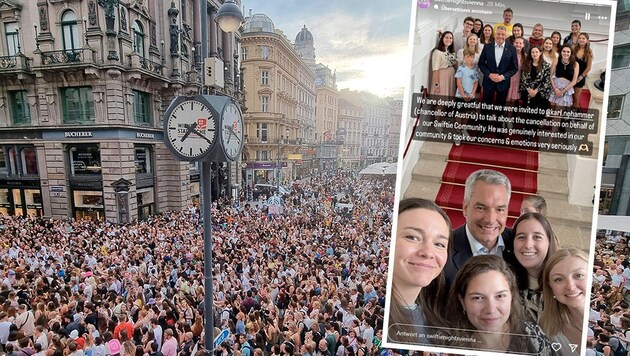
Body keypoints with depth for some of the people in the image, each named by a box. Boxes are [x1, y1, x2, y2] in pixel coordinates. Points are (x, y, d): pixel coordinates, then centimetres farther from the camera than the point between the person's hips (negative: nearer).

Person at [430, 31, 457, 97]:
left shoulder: (452, 52, 14)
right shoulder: (437, 52, -11)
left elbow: (454, 66, 17)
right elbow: (435, 70, -15)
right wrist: (436, 84, -18)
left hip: (451, 78, 7)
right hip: (441, 78, -7)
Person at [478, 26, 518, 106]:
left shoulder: (512, 49, 0)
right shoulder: (487, 47, 1)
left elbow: (515, 67, 1)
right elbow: (481, 63, 2)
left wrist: (503, 76, -14)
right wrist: (489, 74, -12)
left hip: (503, 82, 0)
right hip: (488, 81, 0)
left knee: (501, 106, 8)